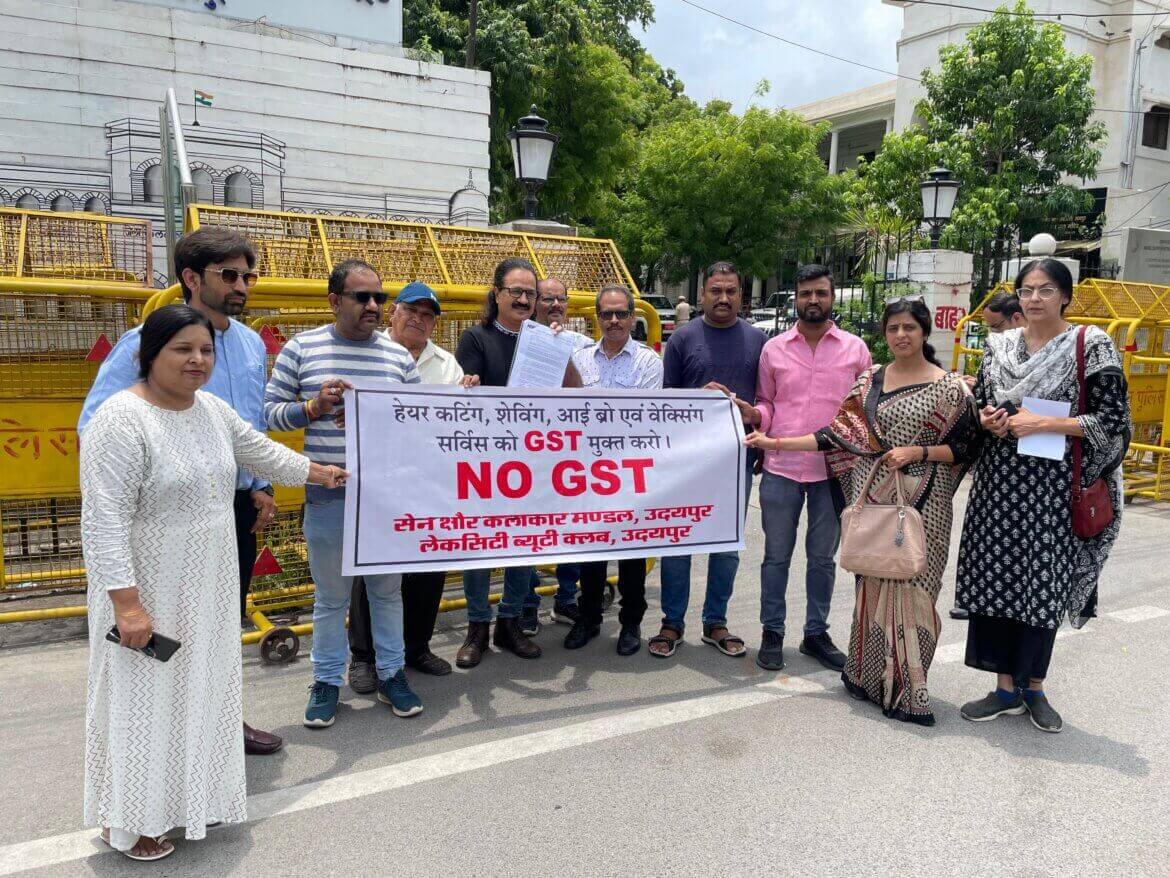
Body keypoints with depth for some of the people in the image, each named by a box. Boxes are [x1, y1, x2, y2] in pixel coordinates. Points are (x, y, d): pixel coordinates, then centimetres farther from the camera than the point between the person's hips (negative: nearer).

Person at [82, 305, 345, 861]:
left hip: (207, 588, 8)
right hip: (148, 591, -7)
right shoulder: (122, 420, -21)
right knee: (145, 697, 6)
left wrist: (317, 472, 31)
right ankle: (128, 820, 25)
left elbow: (260, 451, 21)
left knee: (200, 688, 18)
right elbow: (104, 520, -23)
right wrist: (127, 603, -26)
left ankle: (189, 790, 38)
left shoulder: (213, 409, 3)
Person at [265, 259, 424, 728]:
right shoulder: (301, 349, 1)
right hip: (328, 493, -1)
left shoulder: (399, 356, 5)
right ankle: (326, 681, 27)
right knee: (331, 594, 10)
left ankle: (391, 675, 29)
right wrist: (313, 406, -14)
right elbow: (269, 411, 2)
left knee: (387, 588, 14)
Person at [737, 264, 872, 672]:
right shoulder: (773, 348, 4)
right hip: (781, 468, 0)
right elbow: (767, 404, 10)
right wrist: (754, 415, -13)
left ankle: (816, 633, 27)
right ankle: (772, 633, 21)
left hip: (834, 468, 0)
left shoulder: (855, 348, 3)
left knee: (823, 557, 13)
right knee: (776, 555, 7)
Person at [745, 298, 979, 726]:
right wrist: (776, 443, 1)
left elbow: (965, 447, 1)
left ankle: (906, 687, 13)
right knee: (873, 583, 6)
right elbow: (840, 433, 6)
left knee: (910, 585, -1)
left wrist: (918, 452, -15)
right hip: (872, 497, 3)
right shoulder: (871, 379, 8)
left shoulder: (949, 387, -2)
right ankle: (872, 674, 20)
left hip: (920, 503, -3)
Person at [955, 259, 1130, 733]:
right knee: (994, 577, 3)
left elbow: (1111, 419, -7)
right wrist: (987, 419, -5)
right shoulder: (1000, 344, 9)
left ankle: (1033, 686, 23)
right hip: (1000, 478, 4)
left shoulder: (1092, 346, -3)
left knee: (1044, 583, 4)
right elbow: (978, 402, 18)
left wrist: (1042, 423, -16)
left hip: (1055, 485, -3)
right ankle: (1006, 687, 17)